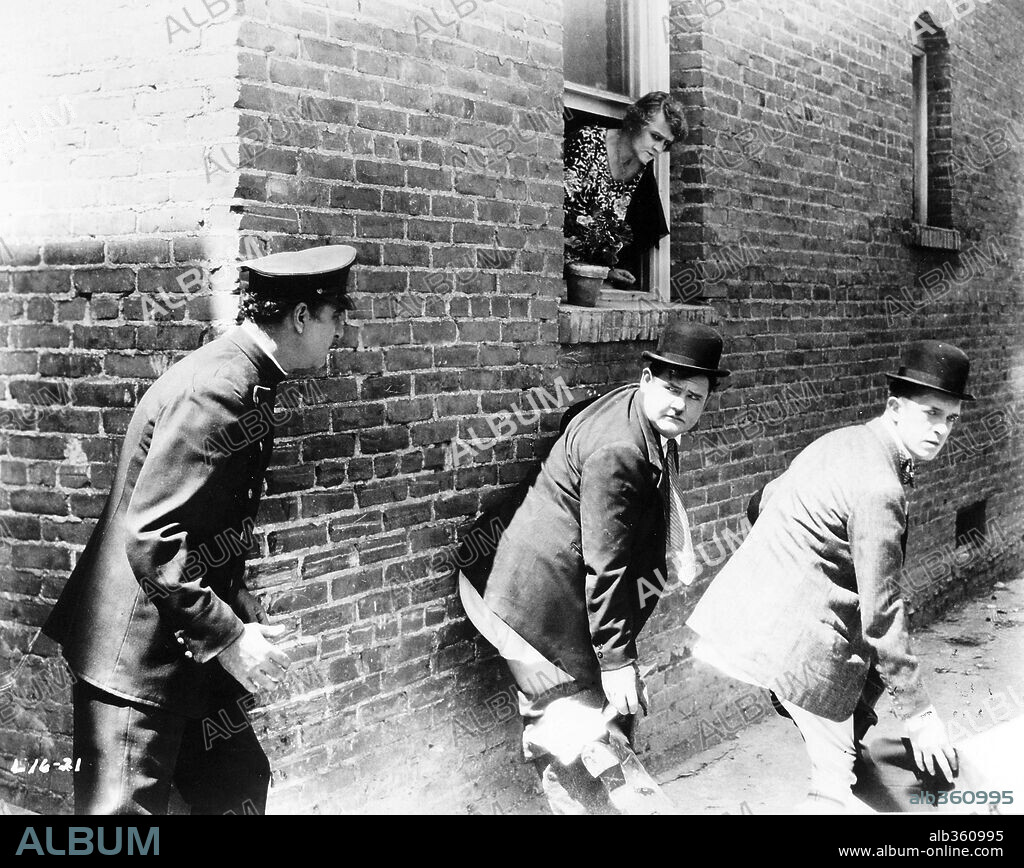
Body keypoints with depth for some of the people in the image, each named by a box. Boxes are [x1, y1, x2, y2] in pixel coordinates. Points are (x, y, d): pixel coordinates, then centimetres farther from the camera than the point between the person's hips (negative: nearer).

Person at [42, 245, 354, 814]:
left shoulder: (247, 382, 9)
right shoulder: (216, 390, -23)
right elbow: (150, 541, -26)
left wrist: (244, 614, 10)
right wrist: (227, 638, -22)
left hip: (191, 643, 10)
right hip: (137, 654, -10)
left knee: (240, 789, 15)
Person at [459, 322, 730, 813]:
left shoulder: (656, 427, 3)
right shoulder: (616, 451, -28)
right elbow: (605, 566, -27)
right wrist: (616, 660, -23)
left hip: (575, 597, 11)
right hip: (547, 608, -11)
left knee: (618, 713, 22)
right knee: (575, 740, -3)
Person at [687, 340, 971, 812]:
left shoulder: (846, 441, 9)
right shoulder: (877, 489, -20)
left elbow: (765, 500, 20)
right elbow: (880, 611, -18)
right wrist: (918, 714, -11)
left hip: (750, 602, 9)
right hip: (788, 628, -9)